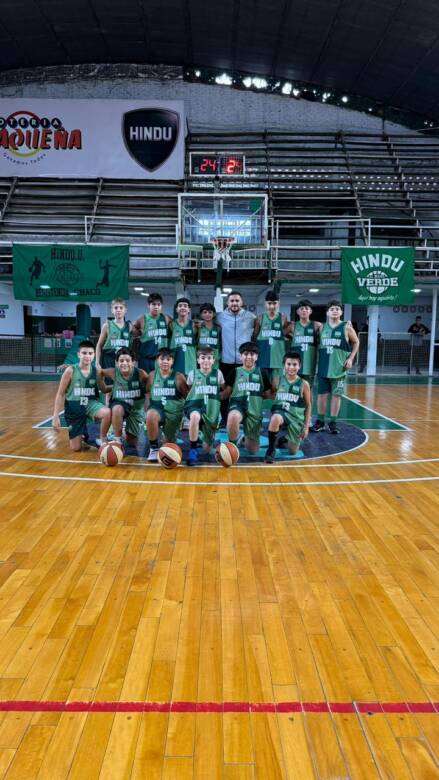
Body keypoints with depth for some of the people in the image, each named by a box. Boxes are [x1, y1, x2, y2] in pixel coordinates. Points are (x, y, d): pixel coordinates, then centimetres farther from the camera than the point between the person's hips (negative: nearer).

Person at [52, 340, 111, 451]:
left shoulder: (96, 371, -4)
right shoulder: (70, 371, -12)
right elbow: (60, 394, -6)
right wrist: (55, 416, -9)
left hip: (90, 404, 2)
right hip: (74, 407, -1)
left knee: (107, 413, -35)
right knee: (76, 448, -2)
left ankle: (102, 441, -8)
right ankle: (83, 438, 37)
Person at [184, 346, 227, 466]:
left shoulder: (218, 373, 3)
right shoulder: (192, 374, 2)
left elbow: (224, 390, 18)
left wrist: (217, 396, 4)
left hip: (212, 411, 2)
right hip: (195, 405, -2)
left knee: (207, 449, 7)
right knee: (195, 416, -42)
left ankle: (202, 435, 45)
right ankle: (193, 450, -24)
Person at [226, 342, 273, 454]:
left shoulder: (261, 373, 9)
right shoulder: (235, 372, 5)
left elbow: (268, 395, 16)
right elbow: (228, 392, 6)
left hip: (254, 410, 2)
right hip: (238, 405, -2)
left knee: (253, 450, 2)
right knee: (233, 417, -42)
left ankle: (246, 438, 39)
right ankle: (232, 444, -14)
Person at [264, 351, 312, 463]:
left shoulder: (304, 384, -4)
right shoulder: (277, 380, -2)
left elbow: (308, 406, 3)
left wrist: (306, 426, 1)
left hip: (296, 417, 1)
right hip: (280, 412, -1)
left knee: (293, 451, 4)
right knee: (275, 419, -40)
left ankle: (284, 440, 42)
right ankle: (271, 449, -19)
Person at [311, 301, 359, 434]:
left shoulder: (346, 327, -2)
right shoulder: (322, 327, 6)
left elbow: (356, 343, 7)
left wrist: (350, 358, -2)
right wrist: (318, 359, 4)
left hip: (339, 367, -2)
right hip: (324, 366, 2)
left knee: (336, 394, 3)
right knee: (322, 394, 5)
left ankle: (333, 423, 13)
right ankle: (320, 421, 16)